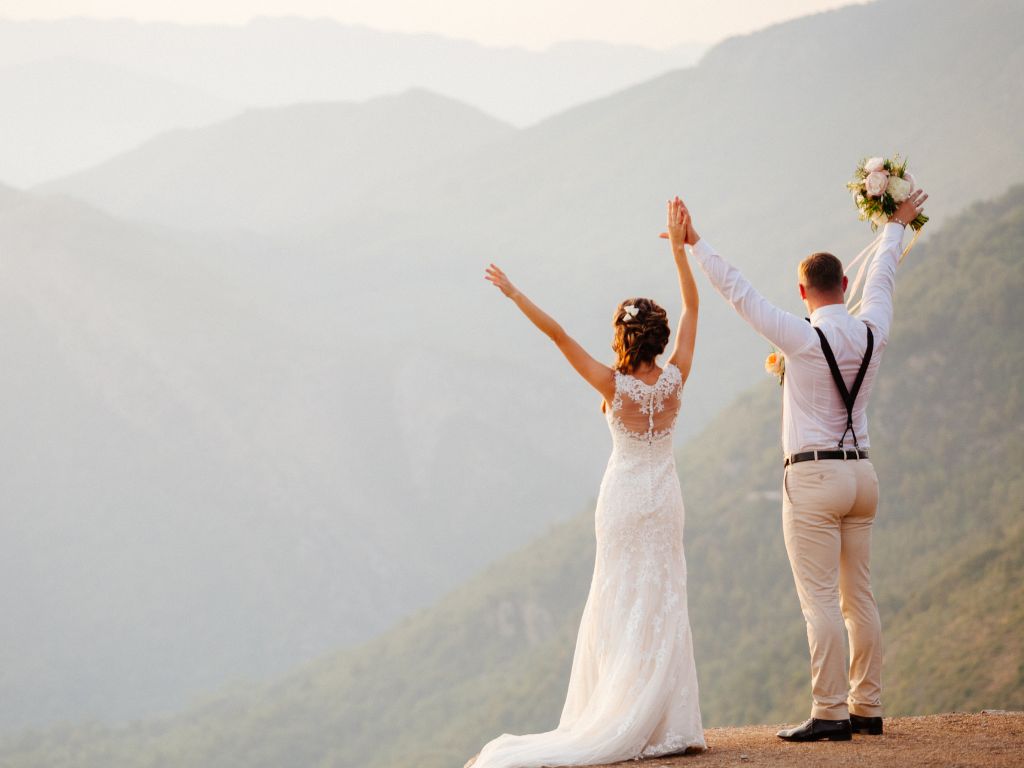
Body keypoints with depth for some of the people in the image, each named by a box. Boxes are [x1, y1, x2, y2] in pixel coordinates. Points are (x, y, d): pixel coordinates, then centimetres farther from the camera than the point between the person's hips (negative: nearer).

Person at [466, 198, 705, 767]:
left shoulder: (614, 385, -17)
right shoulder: (676, 380, -9)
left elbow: (559, 335, -16)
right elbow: (692, 307, -2)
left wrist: (515, 294, -10)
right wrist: (680, 246, 1)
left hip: (624, 496, -3)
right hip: (665, 497, 3)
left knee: (622, 604, 4)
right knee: (664, 603, 7)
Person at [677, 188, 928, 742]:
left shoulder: (804, 338, -14)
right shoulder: (872, 332, 3)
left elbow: (738, 292, -10)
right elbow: (882, 277, 22)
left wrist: (695, 243, -1)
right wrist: (898, 224, 40)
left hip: (813, 477, -7)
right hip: (861, 473, 7)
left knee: (820, 601, -7)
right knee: (859, 598, 11)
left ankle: (830, 715, -10)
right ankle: (866, 708, 14)